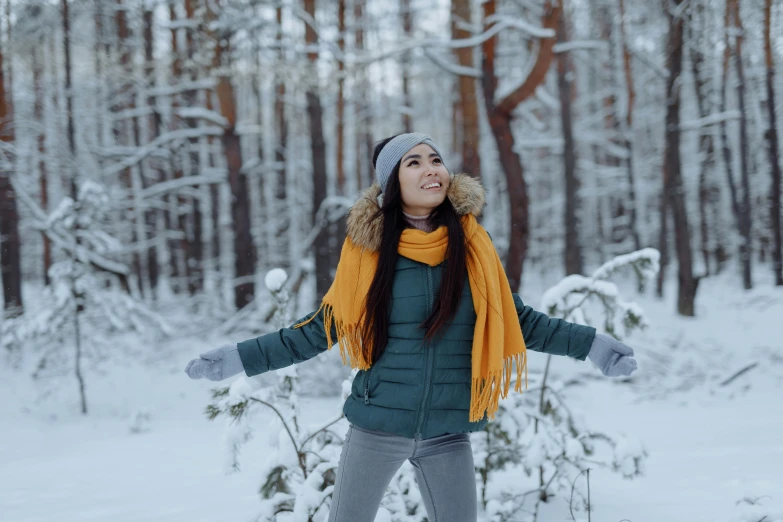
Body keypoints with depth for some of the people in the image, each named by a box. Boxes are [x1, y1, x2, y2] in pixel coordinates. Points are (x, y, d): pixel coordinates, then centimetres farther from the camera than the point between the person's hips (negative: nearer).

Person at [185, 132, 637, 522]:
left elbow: (520, 321, 8)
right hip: (376, 426, -1)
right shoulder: (370, 253, -4)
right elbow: (319, 330, 3)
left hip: (449, 433, 1)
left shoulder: (472, 249, -2)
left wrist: (593, 345, 2)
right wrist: (241, 358, -2)